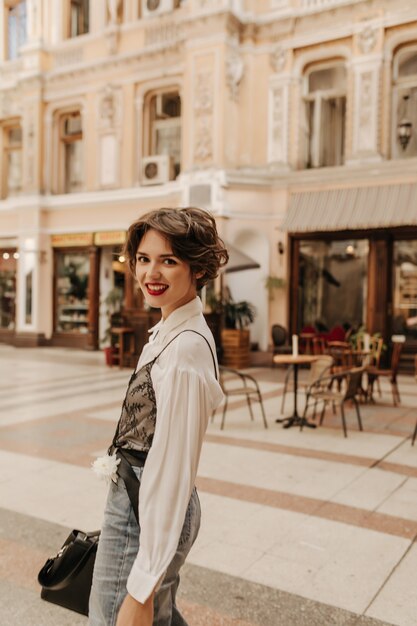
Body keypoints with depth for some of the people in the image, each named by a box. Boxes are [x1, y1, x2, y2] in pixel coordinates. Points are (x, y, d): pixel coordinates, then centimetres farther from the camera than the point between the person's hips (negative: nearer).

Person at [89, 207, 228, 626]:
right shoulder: (169, 330, 4)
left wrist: (143, 587, -20)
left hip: (151, 510, -9)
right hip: (135, 498, 9)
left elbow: (173, 465, -25)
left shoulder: (186, 347, -25)